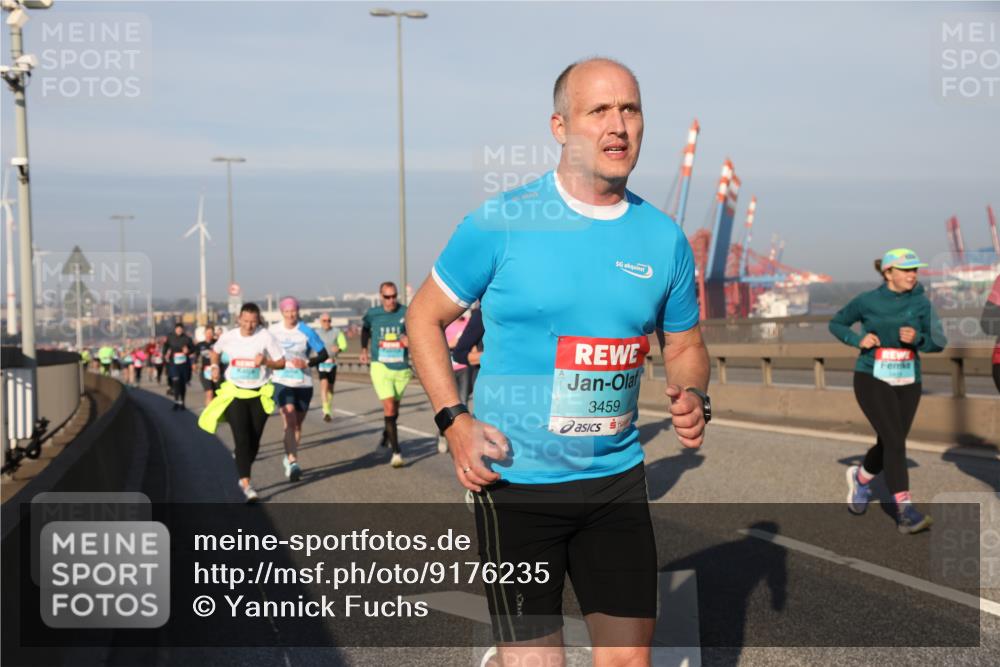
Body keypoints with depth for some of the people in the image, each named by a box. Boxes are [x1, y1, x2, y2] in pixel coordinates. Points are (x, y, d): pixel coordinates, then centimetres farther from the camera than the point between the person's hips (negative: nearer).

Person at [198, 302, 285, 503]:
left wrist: (265, 361, -22)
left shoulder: (266, 337, -9)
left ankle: (243, 477, 29)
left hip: (259, 394, 0)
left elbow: (281, 363, -4)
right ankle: (246, 484, -15)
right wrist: (215, 367, 2)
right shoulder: (228, 337, -2)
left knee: (254, 441, 7)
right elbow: (215, 351, 20)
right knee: (241, 439, -12)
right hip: (235, 393, 0)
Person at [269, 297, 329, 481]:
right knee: (290, 422, -17)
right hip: (282, 382, -1)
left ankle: (289, 458, 32)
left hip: (303, 383, 1)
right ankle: (293, 462, -24)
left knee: (297, 425, 12)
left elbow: (323, 354, -4)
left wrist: (307, 363, -18)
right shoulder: (273, 331, 2)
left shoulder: (306, 331, -4)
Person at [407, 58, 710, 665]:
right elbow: (424, 319, 1)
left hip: (617, 478, 4)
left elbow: (686, 346, 15)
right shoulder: (502, 223, -9)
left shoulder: (664, 238, 3)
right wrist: (455, 421, -10)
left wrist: (693, 399, -7)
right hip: (515, 482, -4)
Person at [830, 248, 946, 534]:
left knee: (888, 445, 12)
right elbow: (836, 324, 7)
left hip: (907, 383, 4)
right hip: (872, 380, -4)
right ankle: (905, 513, -14)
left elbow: (938, 343, -3)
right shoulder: (866, 301, -6)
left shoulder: (921, 303, -2)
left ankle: (860, 477, 44)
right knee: (895, 441, -17)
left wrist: (916, 338, -23)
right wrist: (858, 340, -11)